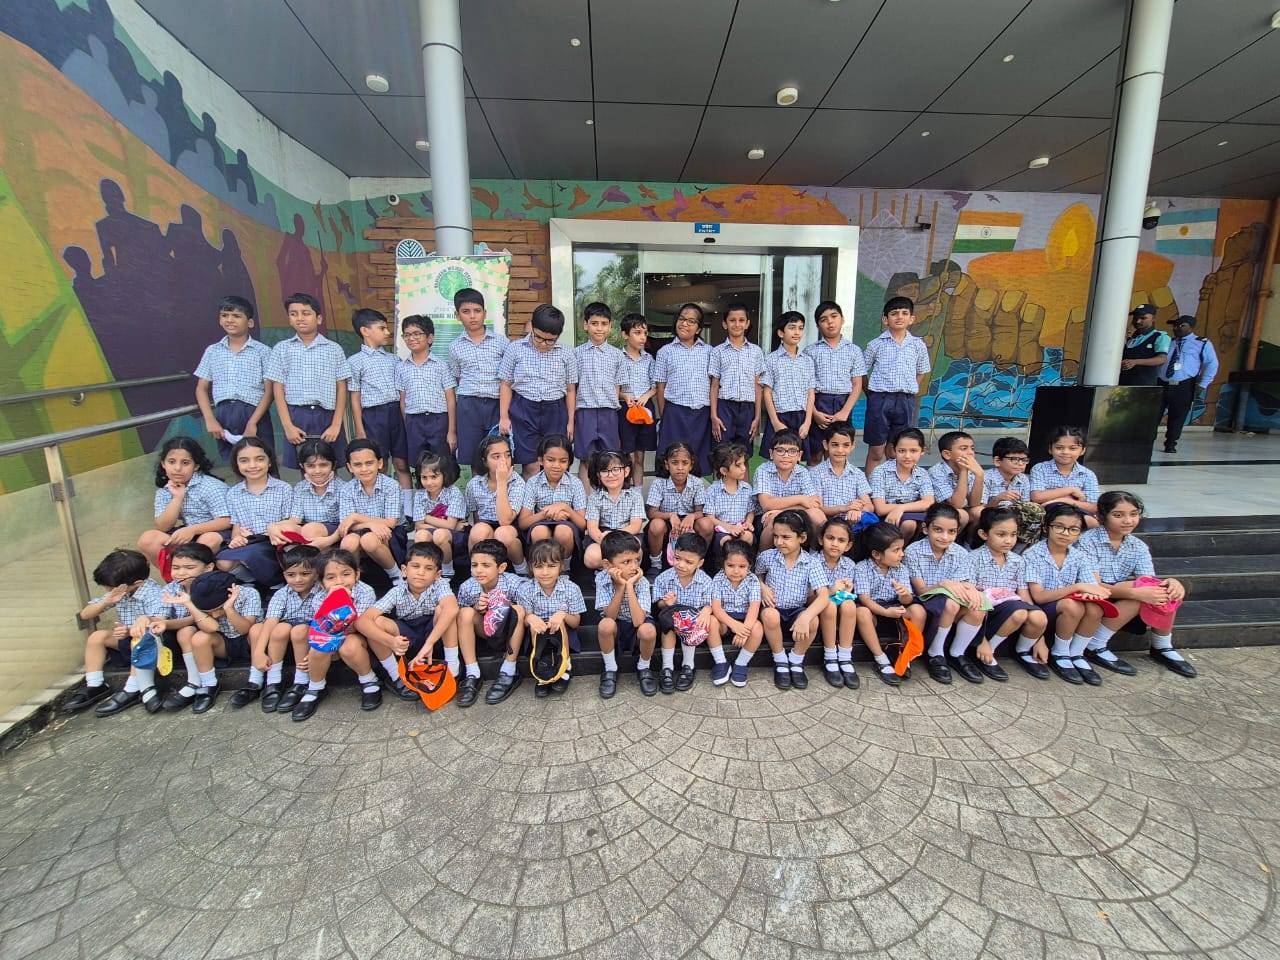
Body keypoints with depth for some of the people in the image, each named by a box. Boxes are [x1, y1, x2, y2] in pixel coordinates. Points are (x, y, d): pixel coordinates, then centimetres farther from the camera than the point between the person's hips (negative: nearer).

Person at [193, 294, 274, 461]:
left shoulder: (262, 351, 2)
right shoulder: (212, 351, 13)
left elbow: (269, 391, -3)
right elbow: (201, 388, 14)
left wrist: (252, 423, -12)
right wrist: (210, 420, 0)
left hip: (254, 415, -3)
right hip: (222, 416, 3)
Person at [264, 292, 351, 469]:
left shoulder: (334, 349, 6)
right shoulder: (281, 349, 8)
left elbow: (341, 389, 3)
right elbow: (278, 390, 5)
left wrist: (336, 424, -6)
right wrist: (288, 426, -5)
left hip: (327, 416, 0)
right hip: (296, 416, 1)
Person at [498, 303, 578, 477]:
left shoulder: (566, 354, 4)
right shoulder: (515, 349, 1)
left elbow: (570, 390, 9)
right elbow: (506, 385, 5)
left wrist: (570, 421, 7)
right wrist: (504, 417, 0)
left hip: (555, 412, 2)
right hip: (524, 411, -1)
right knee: (531, 466, -2)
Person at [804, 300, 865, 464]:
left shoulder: (853, 350, 7)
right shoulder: (811, 350, 4)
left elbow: (857, 385, 3)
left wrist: (845, 412, -10)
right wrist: (814, 412, -11)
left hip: (843, 405, 1)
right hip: (818, 404, -1)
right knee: (815, 455, 3)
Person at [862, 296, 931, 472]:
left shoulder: (918, 345, 6)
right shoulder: (876, 344, -1)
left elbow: (921, 373, 16)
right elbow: (864, 373, 4)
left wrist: (909, 395, 9)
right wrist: (874, 396, 3)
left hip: (906, 401, 2)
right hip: (880, 399, -2)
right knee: (876, 452, 2)